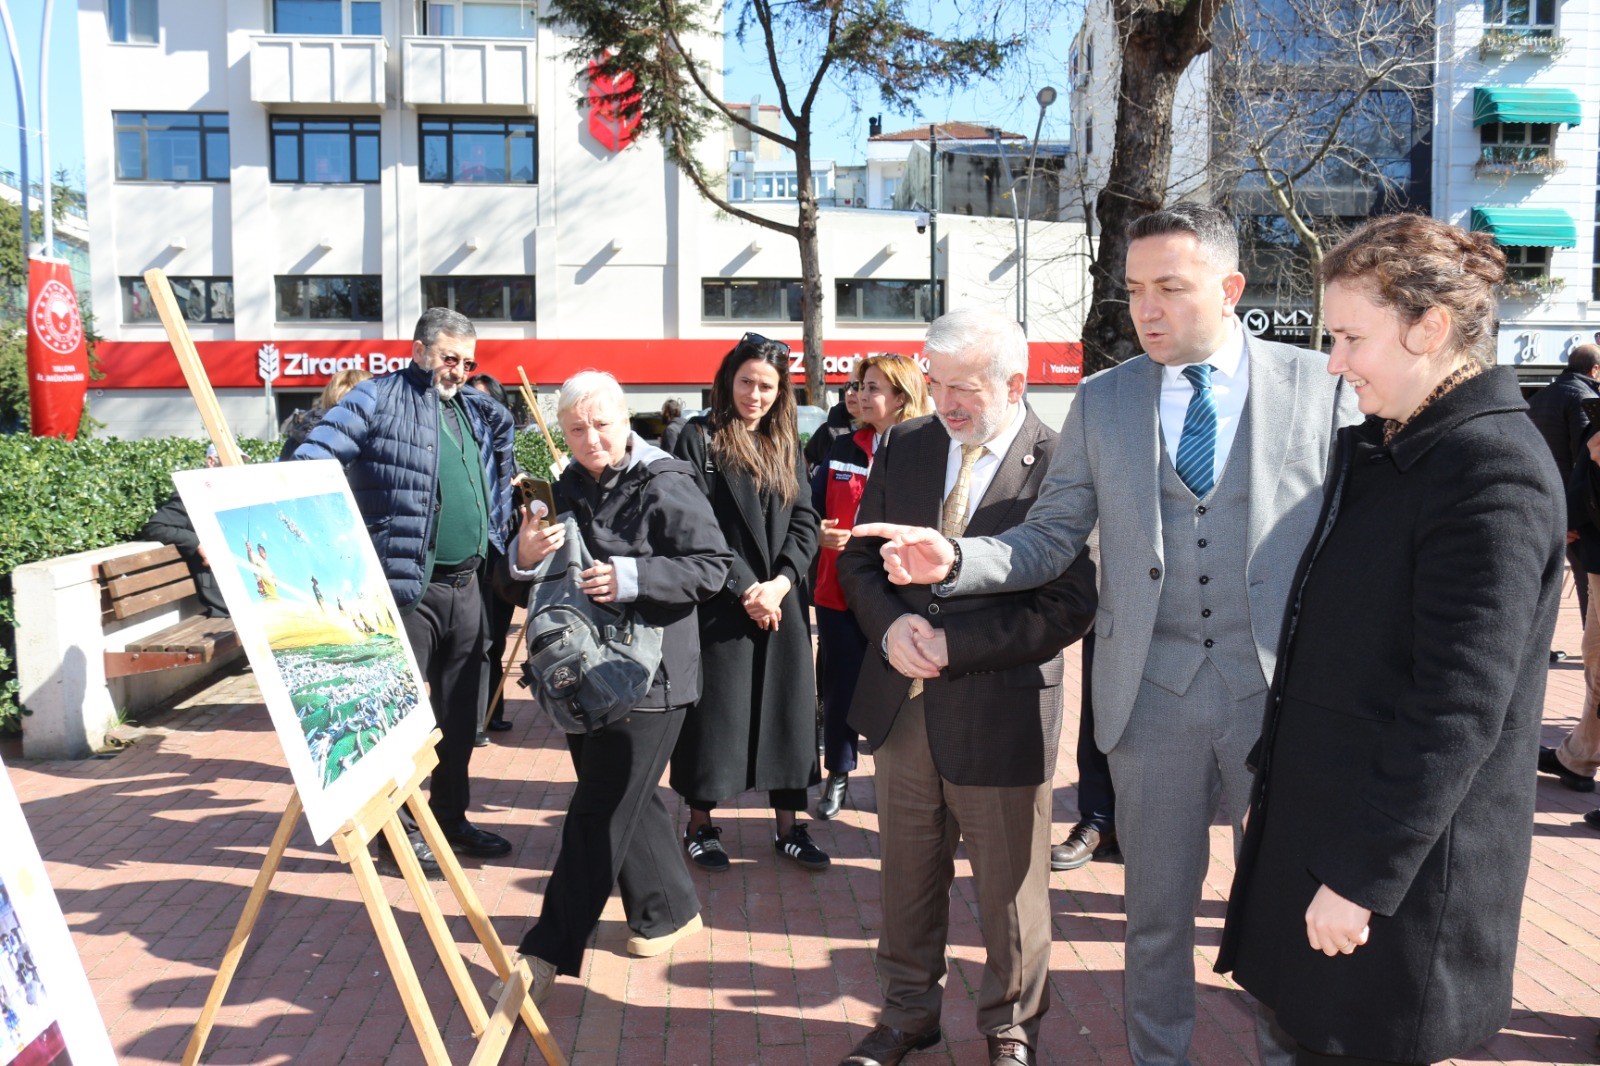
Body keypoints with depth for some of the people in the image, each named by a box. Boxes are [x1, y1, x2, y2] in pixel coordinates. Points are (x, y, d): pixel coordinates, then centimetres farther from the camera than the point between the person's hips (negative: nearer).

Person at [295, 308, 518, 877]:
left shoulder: (473, 410, 16)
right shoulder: (379, 398, -5)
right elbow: (315, 456, -17)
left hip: (465, 586, 7)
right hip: (407, 587, -7)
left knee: (460, 712, 15)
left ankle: (450, 816, 29)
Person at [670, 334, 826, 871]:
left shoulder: (786, 445, 12)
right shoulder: (699, 438, -3)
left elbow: (805, 521, 6)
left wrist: (779, 582, -10)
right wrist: (744, 589, -14)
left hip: (781, 602, 4)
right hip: (720, 604, -4)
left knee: (787, 705, 8)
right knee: (715, 710, 3)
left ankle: (788, 823, 20)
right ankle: (700, 824, 19)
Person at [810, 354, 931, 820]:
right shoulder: (843, 449, 8)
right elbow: (812, 509, 12)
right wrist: (819, 533, -9)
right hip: (838, 588, 3)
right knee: (840, 685, 10)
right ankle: (838, 774, 28)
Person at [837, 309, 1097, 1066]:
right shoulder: (904, 447, 3)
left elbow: (1071, 606, -19)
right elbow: (859, 557, 7)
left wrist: (952, 644, -21)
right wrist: (892, 624, -13)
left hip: (1001, 714, -4)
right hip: (903, 703, 5)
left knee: (1010, 893, 14)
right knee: (907, 878, 20)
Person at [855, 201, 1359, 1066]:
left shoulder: (1318, 388, -1)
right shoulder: (1101, 401, 4)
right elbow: (1047, 542, 3)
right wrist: (955, 560, -15)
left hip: (1284, 684, -1)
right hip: (1152, 689, 1)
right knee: (1157, 908, 15)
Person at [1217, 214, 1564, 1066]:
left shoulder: (1491, 472, -19)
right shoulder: (1381, 448, 10)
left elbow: (1460, 708, -23)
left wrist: (1362, 877, -20)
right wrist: (1276, 786, 16)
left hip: (1403, 860, -8)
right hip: (1322, 824, 8)